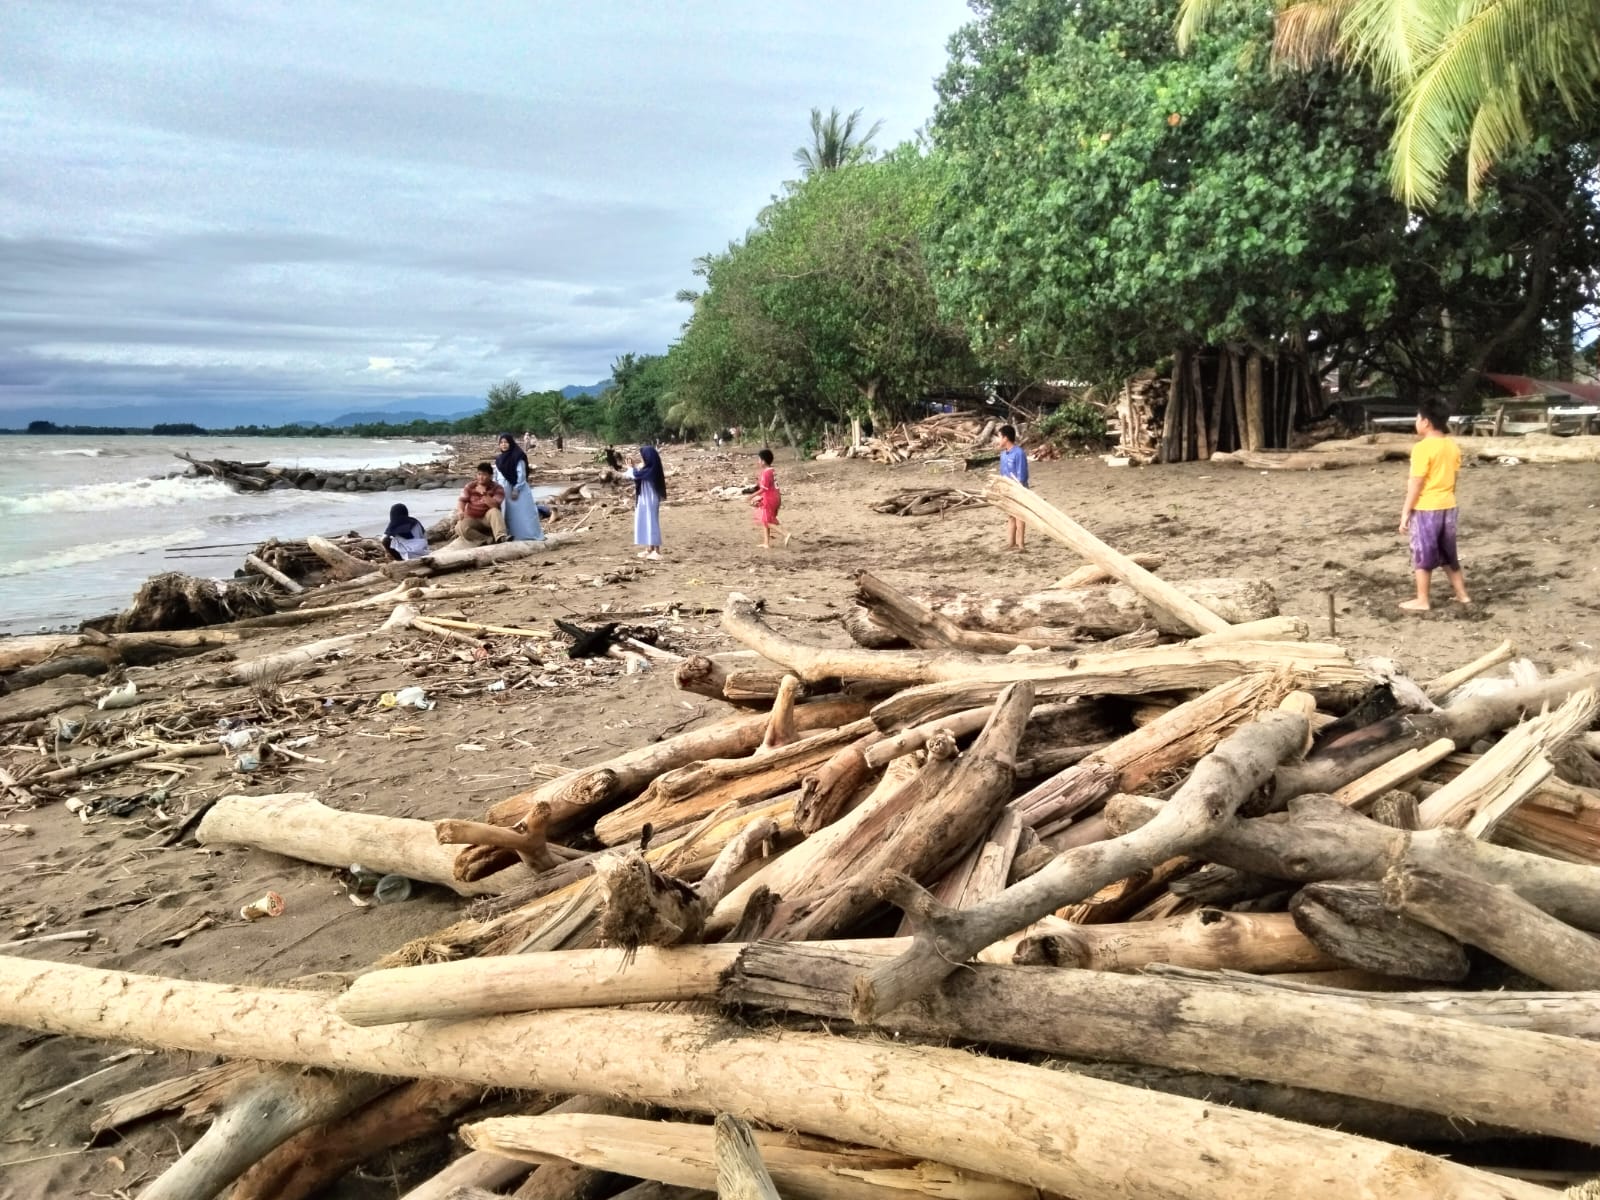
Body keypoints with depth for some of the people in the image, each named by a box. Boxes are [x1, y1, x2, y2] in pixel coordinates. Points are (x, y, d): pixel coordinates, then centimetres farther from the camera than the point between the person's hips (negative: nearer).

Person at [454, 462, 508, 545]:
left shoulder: (497, 488, -8)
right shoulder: (470, 486, 1)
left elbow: (495, 505, -22)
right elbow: (461, 500, -6)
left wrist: (484, 494, -31)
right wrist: (460, 510, -27)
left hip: (487, 519, -2)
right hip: (472, 519, 2)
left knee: (494, 511, -35)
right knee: (460, 528, -30)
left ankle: (500, 536, -50)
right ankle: (489, 540, -30)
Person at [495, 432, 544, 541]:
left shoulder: (518, 457, -9)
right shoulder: (499, 459, 11)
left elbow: (521, 474, -13)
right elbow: (496, 475, 16)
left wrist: (516, 489, -17)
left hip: (517, 489, -6)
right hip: (504, 490, 6)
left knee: (522, 512, -6)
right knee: (508, 514, 8)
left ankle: (530, 535, -3)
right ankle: (510, 536, 13)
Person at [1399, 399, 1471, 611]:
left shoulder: (1422, 448, -17)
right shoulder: (1453, 447, 6)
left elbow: (1416, 484, -17)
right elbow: (1453, 479, 12)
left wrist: (1405, 513, -11)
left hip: (1425, 509, -7)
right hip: (1447, 507, 7)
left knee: (1423, 556, 3)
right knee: (1448, 554, 18)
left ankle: (1422, 600, 10)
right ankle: (1462, 594, 25)